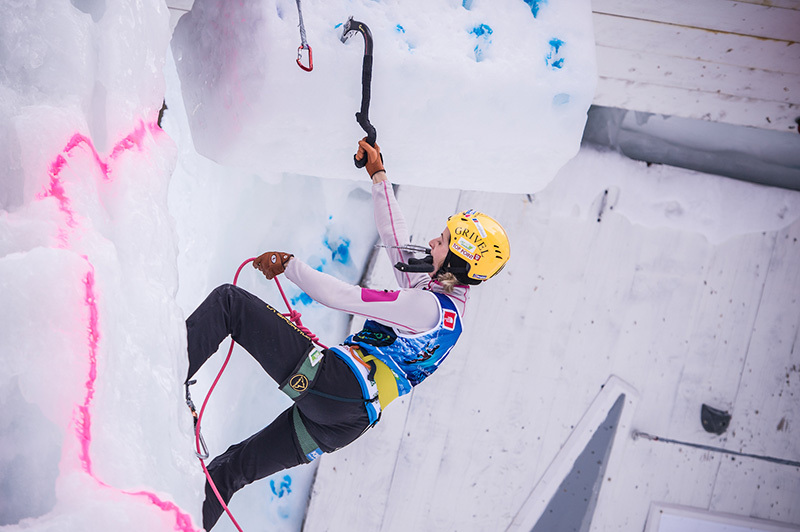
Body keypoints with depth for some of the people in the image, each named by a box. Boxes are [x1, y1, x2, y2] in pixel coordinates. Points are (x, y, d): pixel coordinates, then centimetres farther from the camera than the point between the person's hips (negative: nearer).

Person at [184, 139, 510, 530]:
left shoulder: (428, 307, -12)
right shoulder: (444, 298, 16)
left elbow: (341, 297, -15)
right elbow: (395, 237, 24)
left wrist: (289, 264, -3)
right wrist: (378, 175, 27)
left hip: (332, 380, -9)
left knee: (229, 301, -6)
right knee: (230, 470, 18)